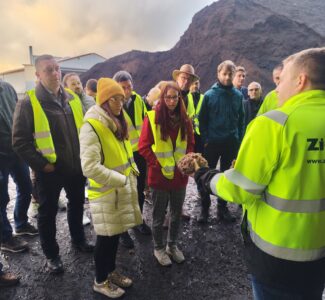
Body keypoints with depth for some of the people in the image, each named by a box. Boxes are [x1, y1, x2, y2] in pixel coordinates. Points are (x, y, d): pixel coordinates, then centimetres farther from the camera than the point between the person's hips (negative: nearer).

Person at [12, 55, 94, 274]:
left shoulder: (73, 99, 4)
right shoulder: (28, 103, -11)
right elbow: (20, 141, -12)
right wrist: (41, 164, -16)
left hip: (76, 166, 5)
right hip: (49, 171, -5)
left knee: (77, 205, 21)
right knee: (48, 213, 12)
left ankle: (78, 240, 45)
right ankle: (51, 254, 33)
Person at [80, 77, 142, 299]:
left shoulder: (118, 123, 9)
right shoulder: (91, 126, -19)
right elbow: (90, 167, -27)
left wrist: (133, 173, 7)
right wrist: (121, 180, -21)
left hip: (122, 190, 8)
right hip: (105, 193, -8)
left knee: (116, 235, 19)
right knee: (106, 238, 7)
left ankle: (111, 271, 40)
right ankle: (101, 281, 30)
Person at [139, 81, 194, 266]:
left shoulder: (185, 119, 2)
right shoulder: (152, 118, -11)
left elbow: (191, 145, 10)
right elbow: (143, 147, -11)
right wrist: (159, 166, -14)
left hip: (180, 175, 4)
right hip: (159, 175, -4)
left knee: (177, 213, 17)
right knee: (159, 215, 12)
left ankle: (173, 245, 39)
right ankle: (159, 248, 33)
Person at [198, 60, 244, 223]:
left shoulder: (238, 95, 2)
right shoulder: (209, 95, -4)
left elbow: (241, 119, 7)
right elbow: (202, 119, -2)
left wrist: (239, 139, 3)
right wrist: (205, 139, -8)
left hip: (231, 143, 2)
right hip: (212, 142, -2)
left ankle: (222, 208, 28)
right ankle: (204, 208, 20)